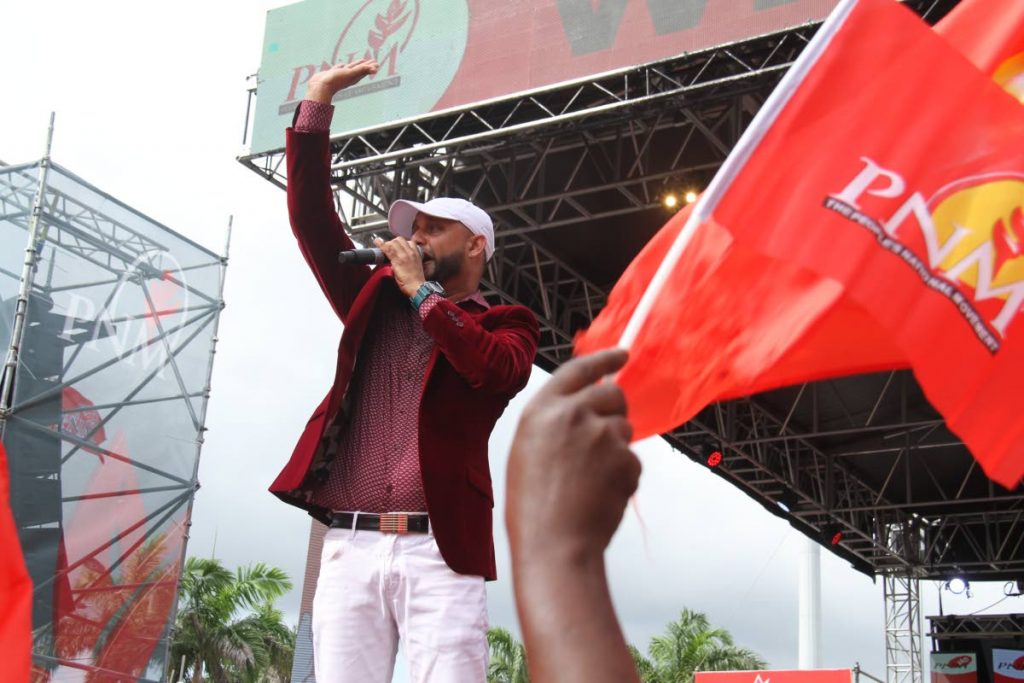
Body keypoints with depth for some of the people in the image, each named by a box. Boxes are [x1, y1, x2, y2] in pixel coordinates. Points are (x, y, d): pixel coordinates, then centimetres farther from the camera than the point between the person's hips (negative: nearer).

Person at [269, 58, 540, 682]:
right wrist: (319, 102, 10)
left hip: (438, 548, -3)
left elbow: (498, 371, -13)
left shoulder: (506, 325, 11)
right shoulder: (377, 301, 21)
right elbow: (313, 221, 15)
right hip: (351, 544, 4)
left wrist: (421, 292, -5)